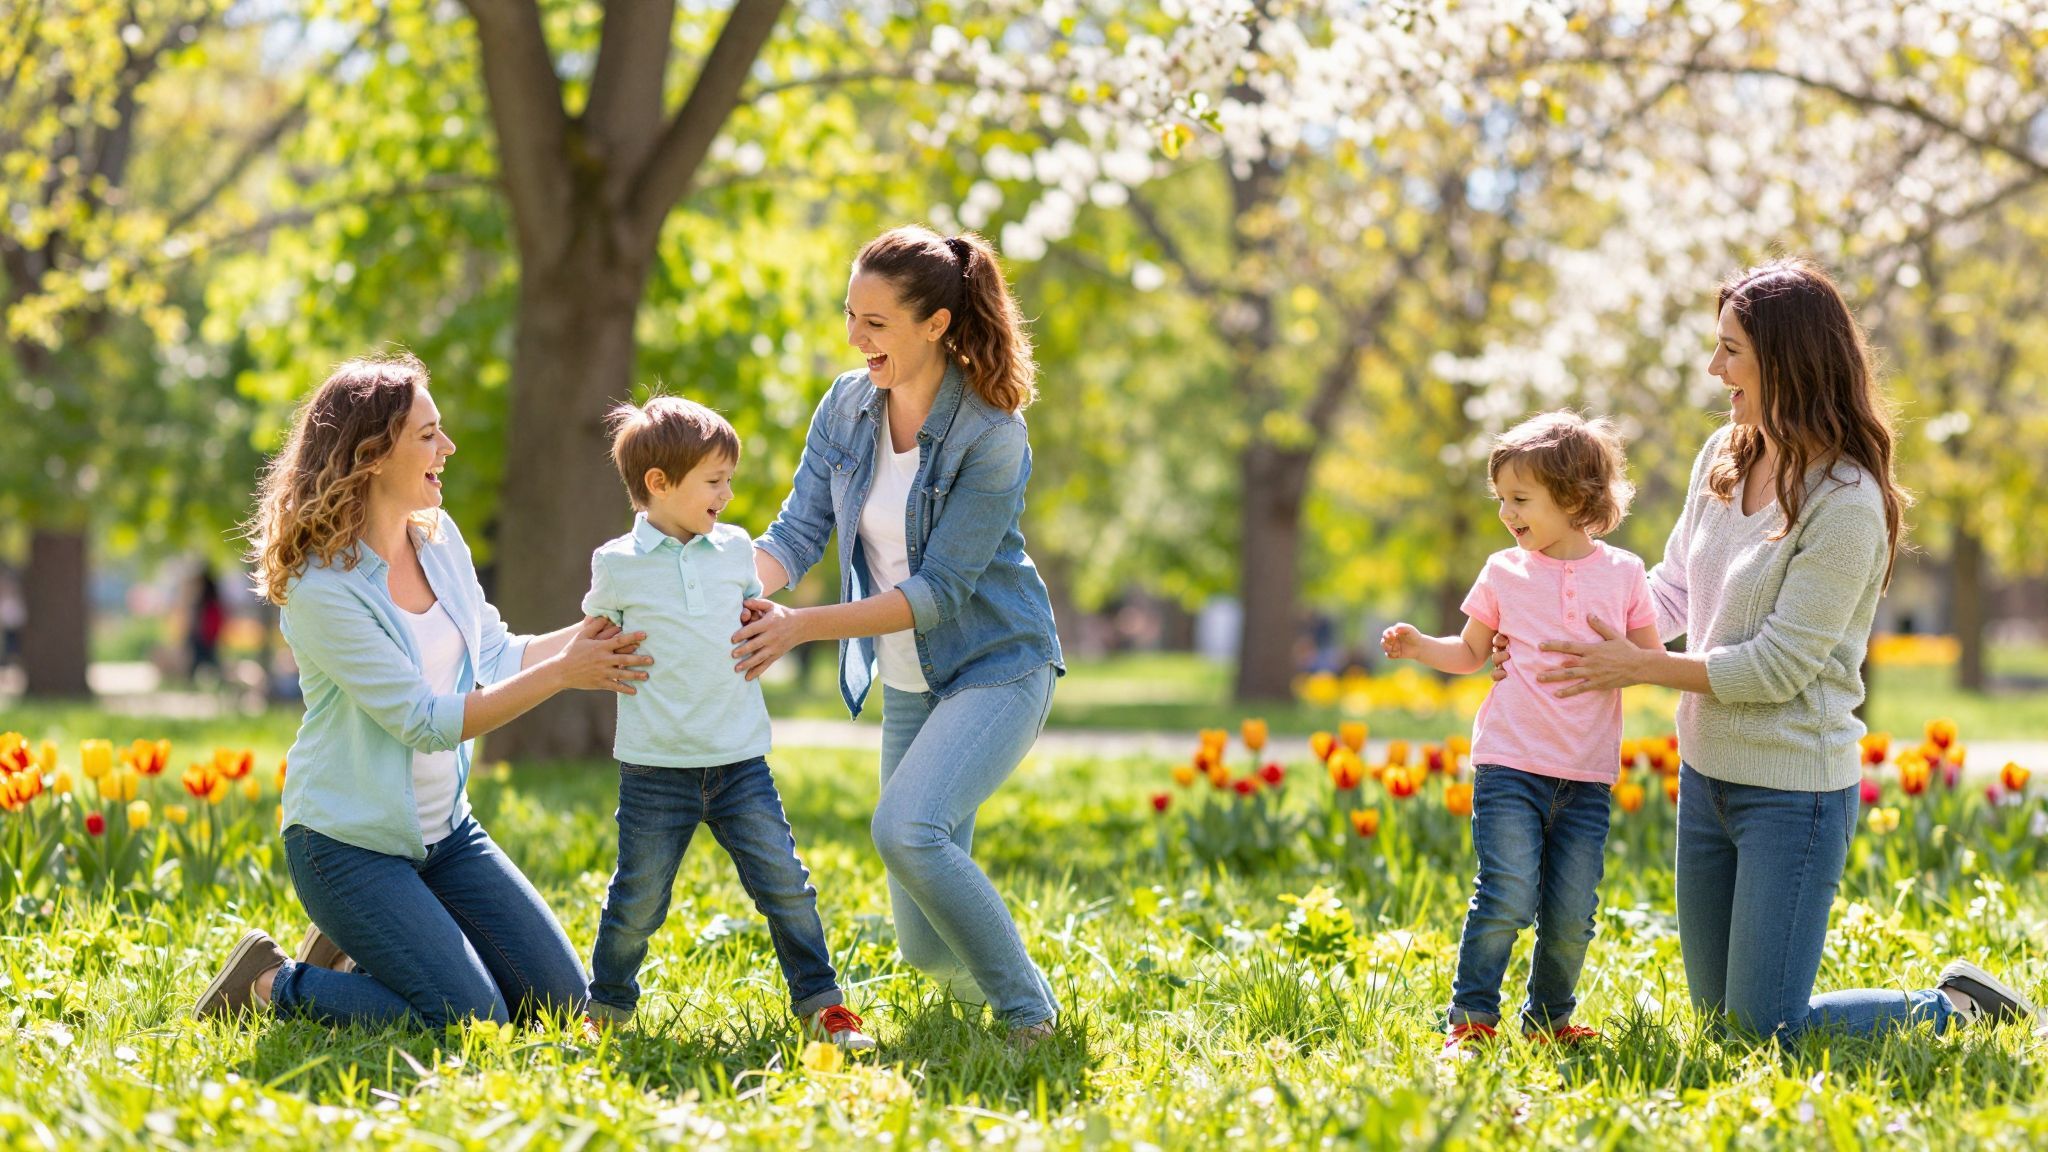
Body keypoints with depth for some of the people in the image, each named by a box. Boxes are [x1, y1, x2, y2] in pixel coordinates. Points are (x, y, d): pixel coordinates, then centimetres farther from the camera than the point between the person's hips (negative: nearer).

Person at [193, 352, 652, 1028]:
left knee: (557, 998, 5)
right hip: (349, 841, -8)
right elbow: (427, 722, -24)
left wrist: (601, 631, -1)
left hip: (443, 831, 8)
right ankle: (273, 983, 3)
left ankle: (356, 954, 19)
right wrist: (562, 672, -25)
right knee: (472, 1022, -16)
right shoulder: (322, 588, -23)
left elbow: (497, 657, 11)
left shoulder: (439, 540, 0)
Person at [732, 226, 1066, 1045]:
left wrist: (803, 626, -27)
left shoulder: (990, 436, -20)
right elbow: (796, 533, -3)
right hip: (907, 684, 6)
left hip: (997, 668, -6)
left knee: (906, 829, -31)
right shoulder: (847, 407, -1)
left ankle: (1028, 1011, -14)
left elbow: (939, 591, -22)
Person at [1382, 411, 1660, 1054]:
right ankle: (1470, 1020, -2)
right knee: (1507, 899, -12)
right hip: (1510, 764, -1)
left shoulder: (1624, 574, 4)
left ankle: (1549, 1019, 23)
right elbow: (1471, 654, 15)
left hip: (1587, 777, 1)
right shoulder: (1504, 572, 5)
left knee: (1571, 914, 4)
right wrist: (1420, 648, -2)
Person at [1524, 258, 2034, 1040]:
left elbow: (1776, 667, -20)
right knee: (1721, 1020, 16)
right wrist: (1568, 634, 0)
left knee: (1770, 1030, -4)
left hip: (1795, 790, -8)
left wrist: (1640, 668, -14)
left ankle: (1962, 1010, 16)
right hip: (1709, 772, 8)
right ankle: (1954, 998, 31)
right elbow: (1673, 591, 13)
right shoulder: (1723, 458, 3)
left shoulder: (1844, 502, -20)